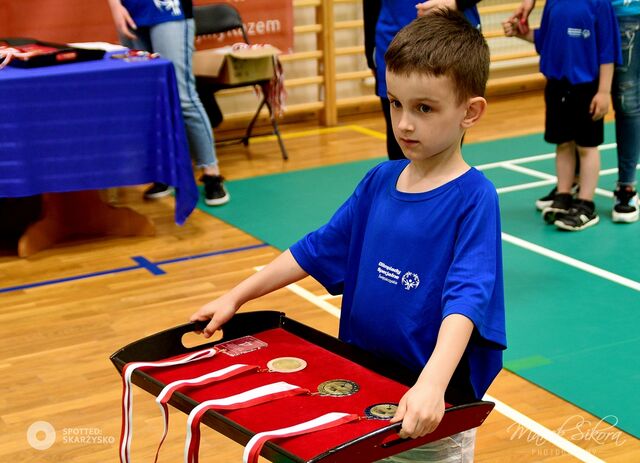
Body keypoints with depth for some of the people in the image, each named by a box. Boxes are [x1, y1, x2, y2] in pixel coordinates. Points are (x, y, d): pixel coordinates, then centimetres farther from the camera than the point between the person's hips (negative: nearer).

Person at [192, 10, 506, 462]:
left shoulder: (474, 199, -17)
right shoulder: (380, 181, 1)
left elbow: (466, 298, -29)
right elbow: (316, 250, 10)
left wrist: (432, 384, -43)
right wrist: (235, 297, 10)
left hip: (434, 409, -6)